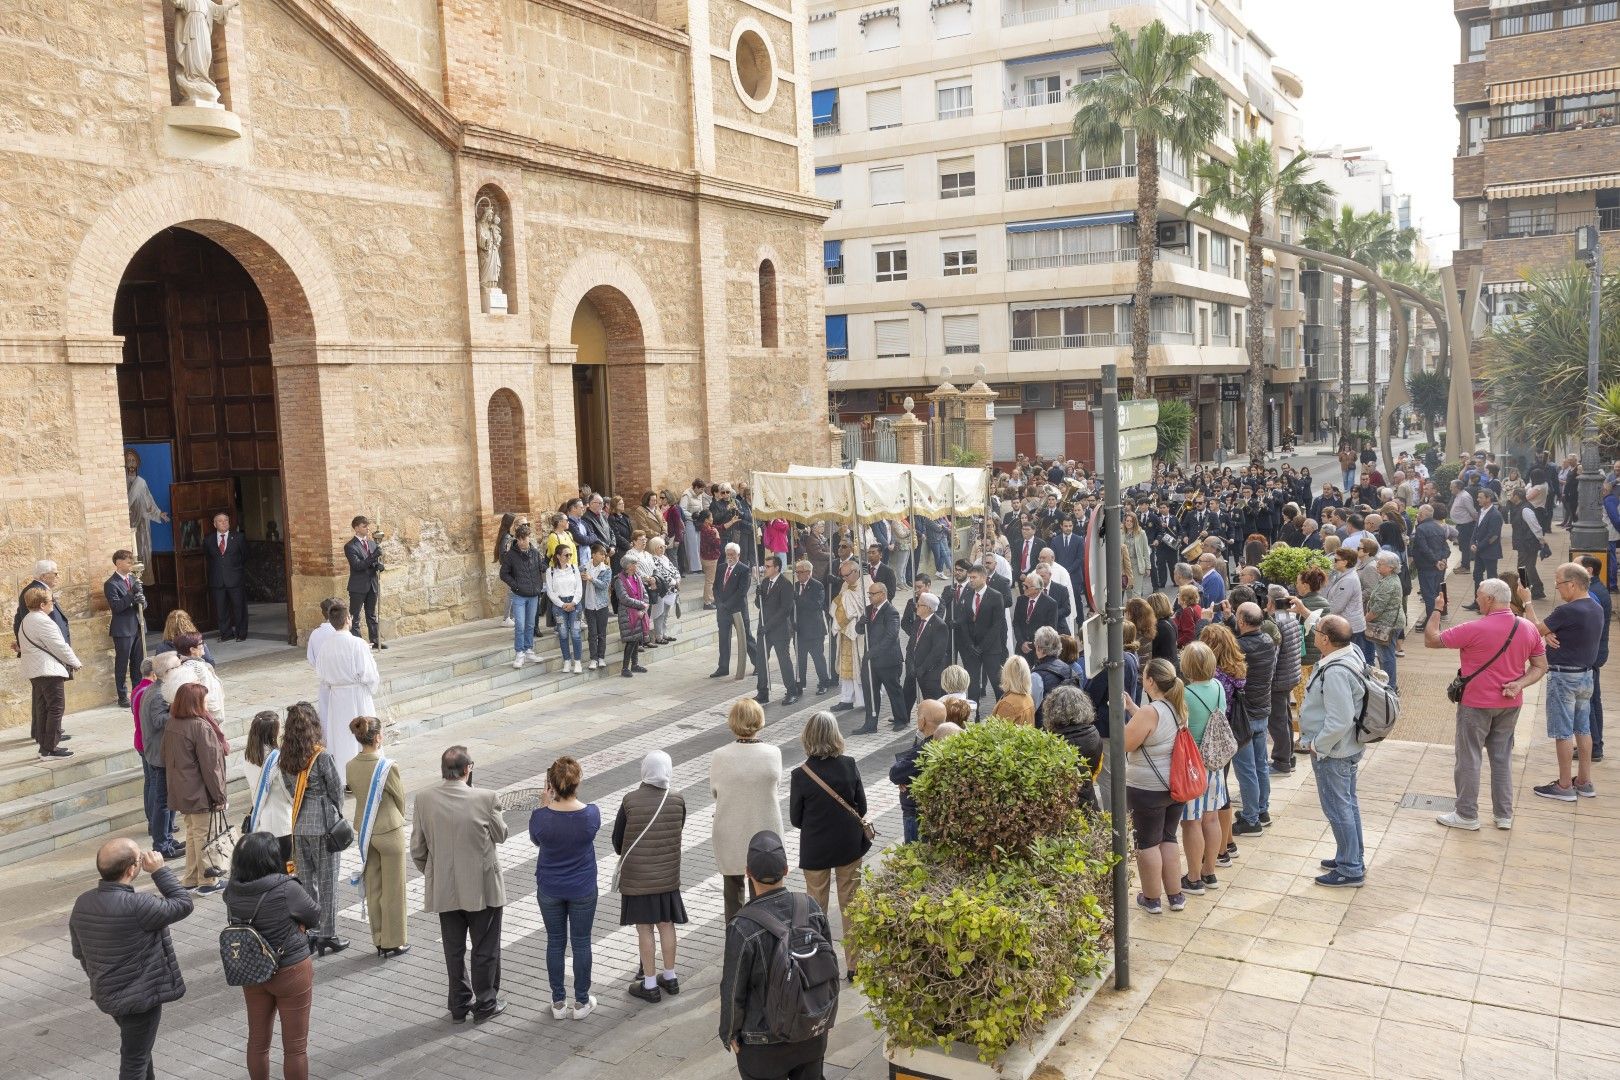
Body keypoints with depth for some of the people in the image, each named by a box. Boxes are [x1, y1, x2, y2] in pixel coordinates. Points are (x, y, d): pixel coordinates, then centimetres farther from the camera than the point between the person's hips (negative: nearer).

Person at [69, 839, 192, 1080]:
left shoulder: (82, 903, -6)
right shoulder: (136, 906, -31)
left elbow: (79, 952, 8)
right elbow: (183, 904, -18)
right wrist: (159, 870, -14)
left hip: (107, 994, 8)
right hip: (140, 996, -8)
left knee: (139, 1048, 27)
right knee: (134, 1060, 9)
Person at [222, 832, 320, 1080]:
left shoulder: (232, 891, -12)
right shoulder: (287, 890, -27)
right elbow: (314, 916, -11)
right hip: (291, 973, -5)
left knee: (257, 1041, 23)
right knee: (295, 1046, 12)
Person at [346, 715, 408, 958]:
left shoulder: (351, 766, -7)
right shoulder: (388, 767, -23)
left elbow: (356, 792, 6)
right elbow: (401, 800, -10)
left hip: (364, 831, 6)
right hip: (390, 832, -6)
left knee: (373, 888, 17)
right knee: (393, 890, 9)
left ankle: (379, 940, 28)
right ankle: (393, 943, 19)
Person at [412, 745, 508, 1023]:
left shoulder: (424, 800, -9)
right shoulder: (484, 798, -19)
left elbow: (417, 849, -1)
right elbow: (500, 835, -4)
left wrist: (431, 874, 14)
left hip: (443, 889, 3)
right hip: (482, 887, -3)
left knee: (454, 949, 18)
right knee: (485, 949, 14)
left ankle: (459, 1005, 29)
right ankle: (485, 1004, 24)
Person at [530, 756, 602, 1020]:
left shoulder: (541, 817, -22)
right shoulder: (591, 814, -22)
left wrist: (545, 802, -4)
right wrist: (574, 796, 2)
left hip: (550, 890, 0)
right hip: (583, 890, 0)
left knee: (555, 942, 16)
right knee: (581, 942, 14)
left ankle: (559, 1002, 27)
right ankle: (581, 1002, 26)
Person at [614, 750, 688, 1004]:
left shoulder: (630, 801, -15)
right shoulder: (677, 801, -9)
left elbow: (617, 842, -4)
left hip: (636, 876, -2)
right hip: (668, 875, 3)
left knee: (644, 928, 8)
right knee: (666, 924, 16)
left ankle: (650, 985, 17)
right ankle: (670, 977, 29)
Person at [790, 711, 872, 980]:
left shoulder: (800, 775, -18)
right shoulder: (849, 765, -13)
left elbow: (796, 819, -8)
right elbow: (862, 807, -4)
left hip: (815, 850, -2)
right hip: (849, 846, 2)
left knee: (817, 908, 15)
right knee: (850, 905, 16)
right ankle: (854, 965, 25)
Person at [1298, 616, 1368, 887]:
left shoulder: (1336, 673, -31)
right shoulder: (1352, 653, -1)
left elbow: (1339, 721, -31)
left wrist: (1316, 745, -17)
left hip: (1332, 753, -10)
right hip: (1347, 747, 10)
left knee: (1338, 809, 2)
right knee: (1348, 804, 21)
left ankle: (1351, 870, 14)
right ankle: (1353, 859, 36)